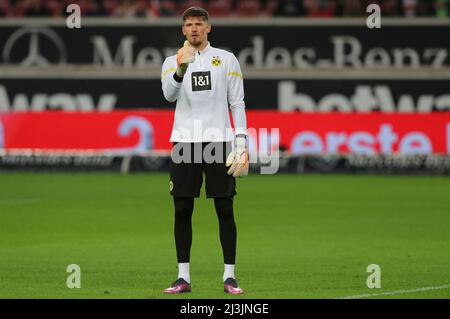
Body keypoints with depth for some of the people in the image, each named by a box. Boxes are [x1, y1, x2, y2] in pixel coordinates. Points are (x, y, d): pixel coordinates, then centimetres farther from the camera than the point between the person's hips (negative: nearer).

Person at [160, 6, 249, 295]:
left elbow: (237, 103, 7)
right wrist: (181, 68, -28)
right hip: (184, 141, 1)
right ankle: (183, 277, 4)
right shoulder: (172, 61, 10)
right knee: (182, 210, 0)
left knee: (225, 209, -3)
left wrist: (241, 141, -3)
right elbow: (169, 94, -10)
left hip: (219, 139, -1)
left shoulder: (227, 60, 9)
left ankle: (230, 276, 0)